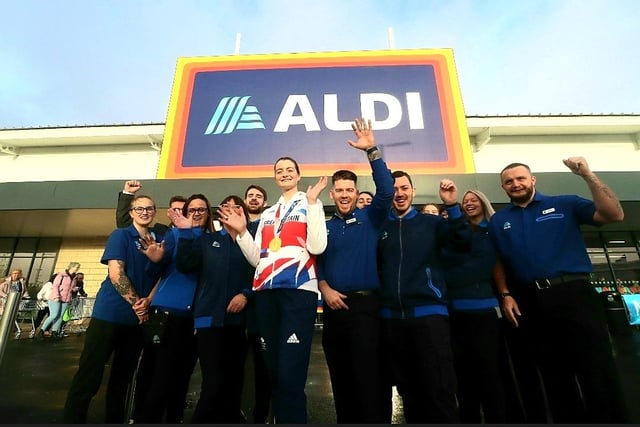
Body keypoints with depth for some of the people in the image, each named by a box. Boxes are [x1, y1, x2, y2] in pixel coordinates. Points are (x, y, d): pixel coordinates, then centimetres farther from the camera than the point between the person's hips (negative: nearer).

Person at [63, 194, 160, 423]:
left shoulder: (158, 241, 10)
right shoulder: (120, 235, -2)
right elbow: (115, 274, -12)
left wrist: (148, 302, -9)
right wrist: (136, 303, -13)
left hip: (138, 318, 5)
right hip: (110, 314, -4)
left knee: (123, 377, 15)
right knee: (88, 375, -3)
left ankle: (115, 420, 27)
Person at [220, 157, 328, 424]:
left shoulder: (310, 205, 8)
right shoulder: (267, 214, 22)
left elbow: (317, 247, -10)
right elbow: (256, 259, 17)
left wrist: (313, 203, -9)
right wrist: (242, 231, 4)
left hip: (298, 291, -5)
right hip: (266, 293, 6)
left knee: (290, 373, -10)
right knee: (272, 370, 11)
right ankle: (279, 419, 26)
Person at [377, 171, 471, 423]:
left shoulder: (431, 223, 6)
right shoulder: (380, 228, 10)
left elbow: (463, 243, -9)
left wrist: (452, 206, -19)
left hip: (429, 313, -2)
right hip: (391, 318, 3)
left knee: (439, 391, -4)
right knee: (408, 392, 14)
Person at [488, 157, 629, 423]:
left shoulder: (564, 204, 7)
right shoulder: (498, 221, 13)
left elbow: (614, 215, -4)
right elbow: (497, 264, 13)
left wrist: (587, 175, -10)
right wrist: (505, 295, 0)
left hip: (573, 294, -2)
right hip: (530, 304, 2)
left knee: (598, 370, 1)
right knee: (554, 375, 12)